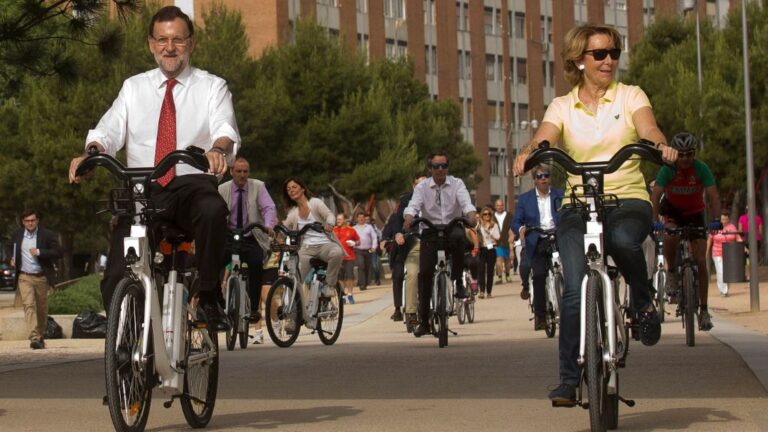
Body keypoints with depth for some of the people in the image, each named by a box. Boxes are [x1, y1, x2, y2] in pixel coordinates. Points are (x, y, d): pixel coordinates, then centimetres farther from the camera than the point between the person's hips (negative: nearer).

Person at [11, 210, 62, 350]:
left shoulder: (47, 235, -4)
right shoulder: (17, 235, 7)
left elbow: (58, 253, -9)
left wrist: (39, 252, -19)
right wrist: (13, 260, 10)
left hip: (41, 277, -1)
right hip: (24, 277, 1)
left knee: (42, 309, 10)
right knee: (29, 305, -14)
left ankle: (41, 337, 26)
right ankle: (34, 338, -23)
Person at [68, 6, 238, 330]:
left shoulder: (212, 87, 11)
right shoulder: (133, 88, 19)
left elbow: (225, 129, -8)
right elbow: (109, 131, 4)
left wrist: (219, 149, -34)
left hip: (192, 185, -2)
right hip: (142, 192, 2)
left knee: (213, 210, -38)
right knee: (116, 278, -17)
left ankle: (209, 297, -21)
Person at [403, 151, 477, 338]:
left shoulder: (456, 184, 3)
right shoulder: (422, 187, 4)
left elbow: (465, 201, -13)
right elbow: (414, 205, -11)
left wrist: (471, 214, -36)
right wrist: (409, 218, -34)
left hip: (453, 228, -1)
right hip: (430, 232, 1)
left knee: (458, 236, -38)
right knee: (424, 273, -9)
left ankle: (458, 281, -19)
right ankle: (424, 321, 1)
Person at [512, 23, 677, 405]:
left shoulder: (630, 96, 8)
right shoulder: (562, 106, 10)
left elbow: (649, 130, -9)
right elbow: (543, 139, -7)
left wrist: (661, 146, -33)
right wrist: (527, 154, -31)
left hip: (628, 199, -1)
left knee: (622, 239, -38)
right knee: (576, 290, -18)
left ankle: (643, 303, -8)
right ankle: (568, 379, -7)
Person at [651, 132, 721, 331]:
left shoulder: (702, 169, -21)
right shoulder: (667, 170, -21)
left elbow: (713, 195, -26)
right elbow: (655, 195, -26)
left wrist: (717, 219, -41)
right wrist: (654, 220, -41)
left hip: (696, 213, 0)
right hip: (672, 211, 0)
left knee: (700, 261, -8)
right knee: (670, 237, -35)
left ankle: (703, 309, -2)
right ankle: (672, 272, -7)